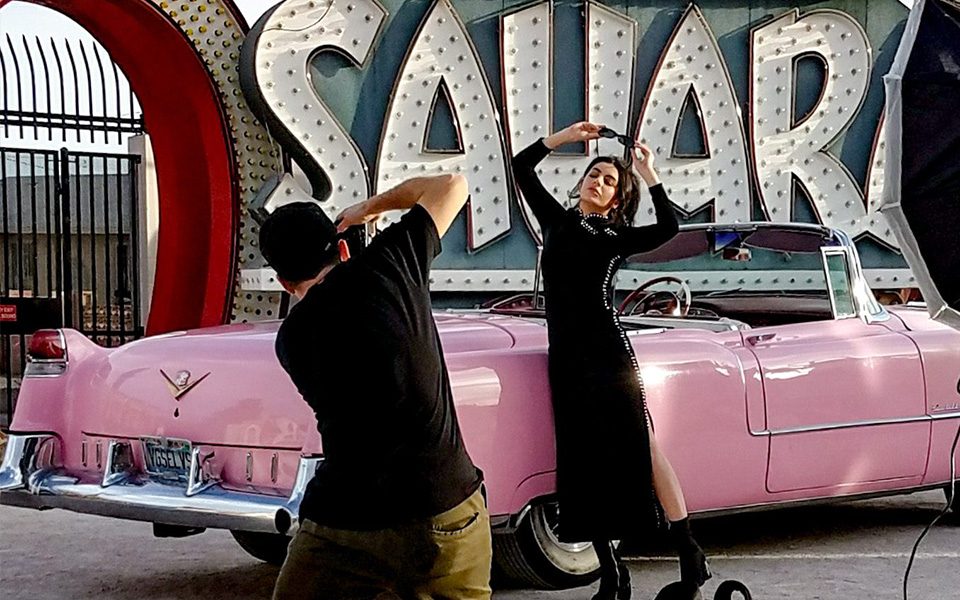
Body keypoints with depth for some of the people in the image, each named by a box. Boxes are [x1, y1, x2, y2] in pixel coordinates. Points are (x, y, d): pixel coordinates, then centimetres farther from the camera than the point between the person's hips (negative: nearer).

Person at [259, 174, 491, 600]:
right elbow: (452, 185, 13)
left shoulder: (289, 341, 5)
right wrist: (371, 206, 27)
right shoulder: (387, 265, -2)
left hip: (341, 526, 1)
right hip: (448, 515, 0)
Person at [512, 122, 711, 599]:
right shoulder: (556, 221, 16)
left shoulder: (617, 238, 5)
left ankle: (689, 552, -5)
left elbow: (668, 229, -12)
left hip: (609, 354, -4)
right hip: (565, 357, 4)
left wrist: (650, 176, -10)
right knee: (582, 462, 3)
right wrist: (565, 136, 7)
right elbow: (521, 166, 14)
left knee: (641, 450, -8)